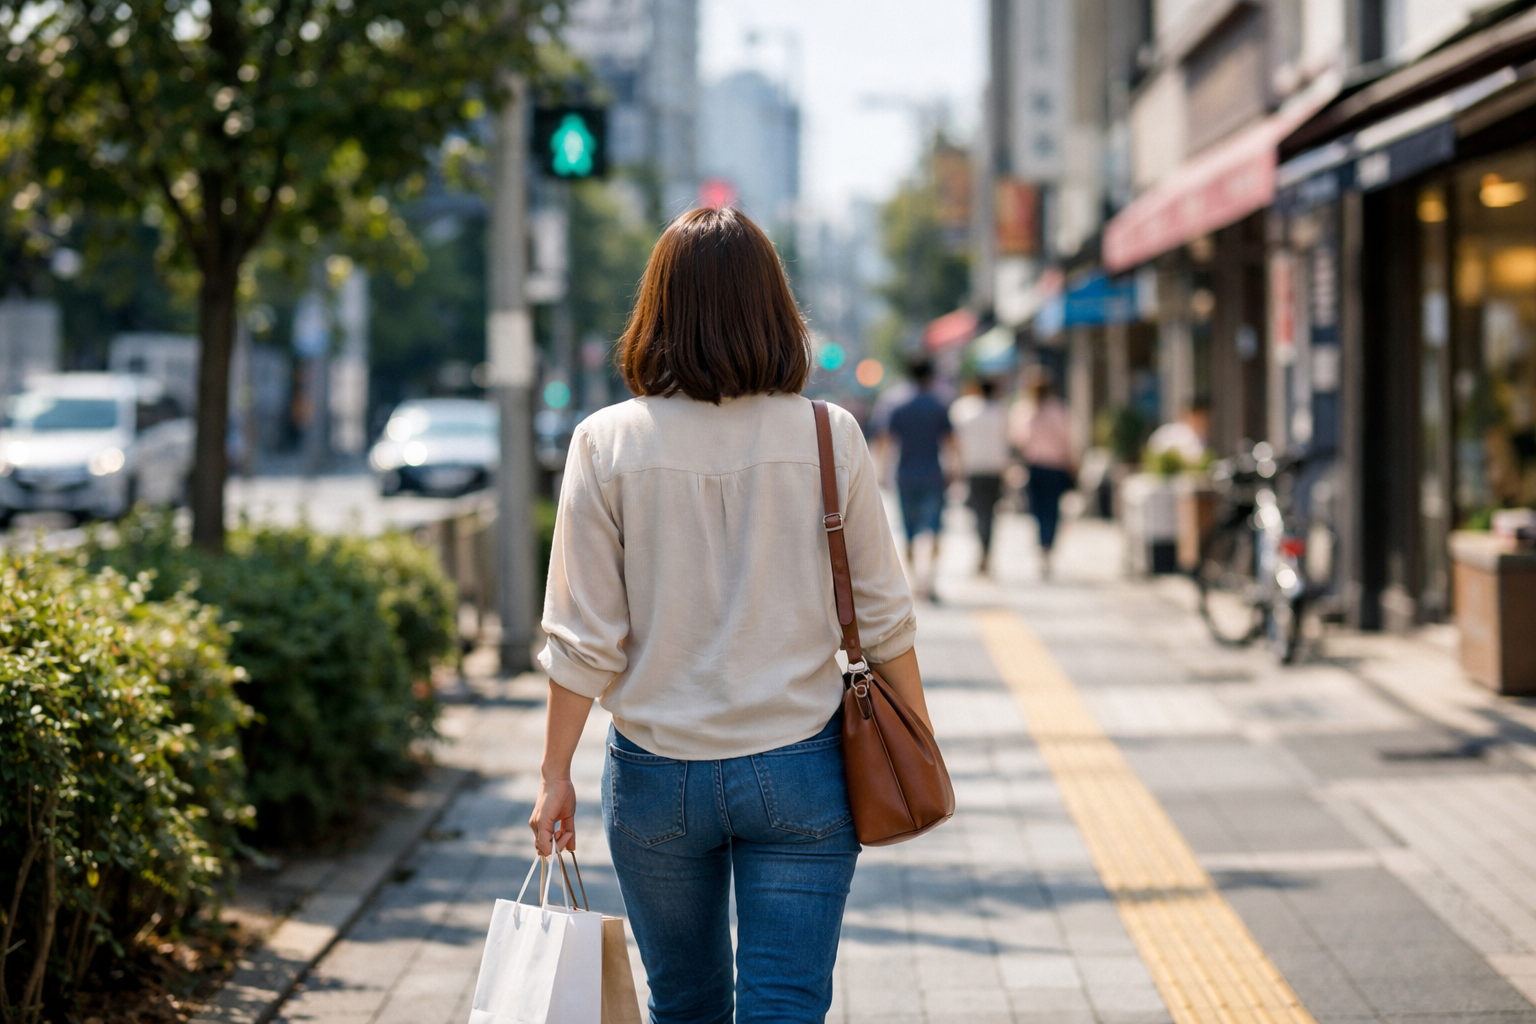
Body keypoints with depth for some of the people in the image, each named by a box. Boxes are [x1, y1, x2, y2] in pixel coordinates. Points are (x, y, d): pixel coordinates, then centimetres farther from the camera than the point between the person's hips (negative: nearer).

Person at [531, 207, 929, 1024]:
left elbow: (582, 640, -7)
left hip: (656, 773, 1)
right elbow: (882, 616, -1)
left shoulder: (607, 444, -8)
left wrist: (554, 775, 3)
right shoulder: (827, 438, -7)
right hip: (798, 771, -1)